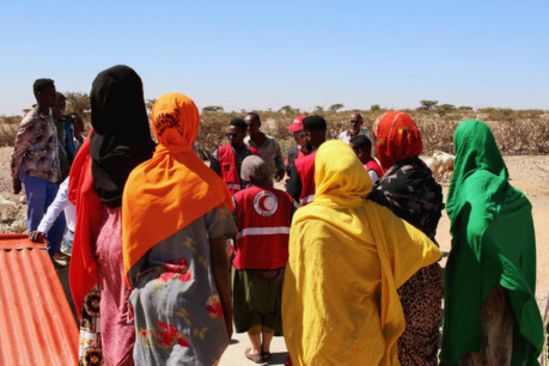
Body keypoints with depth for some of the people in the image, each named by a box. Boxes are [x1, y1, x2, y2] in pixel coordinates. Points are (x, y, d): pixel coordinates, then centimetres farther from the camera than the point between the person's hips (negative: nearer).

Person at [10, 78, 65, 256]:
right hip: (35, 177, -8)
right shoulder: (31, 122, -15)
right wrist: (16, 179, -4)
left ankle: (49, 256, 24)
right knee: (36, 223, 3)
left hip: (50, 177, 8)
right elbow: (17, 153, -10)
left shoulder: (48, 117, 9)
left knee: (58, 220, 11)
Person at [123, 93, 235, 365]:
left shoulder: (137, 178, -3)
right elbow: (218, 258, -9)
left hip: (148, 294, 4)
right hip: (193, 298, -4)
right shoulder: (205, 183, -12)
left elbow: (131, 247, 5)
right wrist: (227, 311, 1)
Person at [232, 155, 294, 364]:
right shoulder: (284, 198, -3)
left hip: (249, 263, -2)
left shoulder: (239, 198, -10)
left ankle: (256, 350, 24)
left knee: (251, 305, 16)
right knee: (272, 305, 19)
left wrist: (237, 252, 8)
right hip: (278, 262, 2)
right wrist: (290, 256, 13)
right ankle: (266, 348, 27)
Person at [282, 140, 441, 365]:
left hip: (322, 341, -2)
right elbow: (428, 250, -8)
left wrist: (295, 339, 5)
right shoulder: (375, 215, -9)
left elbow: (297, 288, -9)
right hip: (366, 336, 2)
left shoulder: (306, 221, -15)